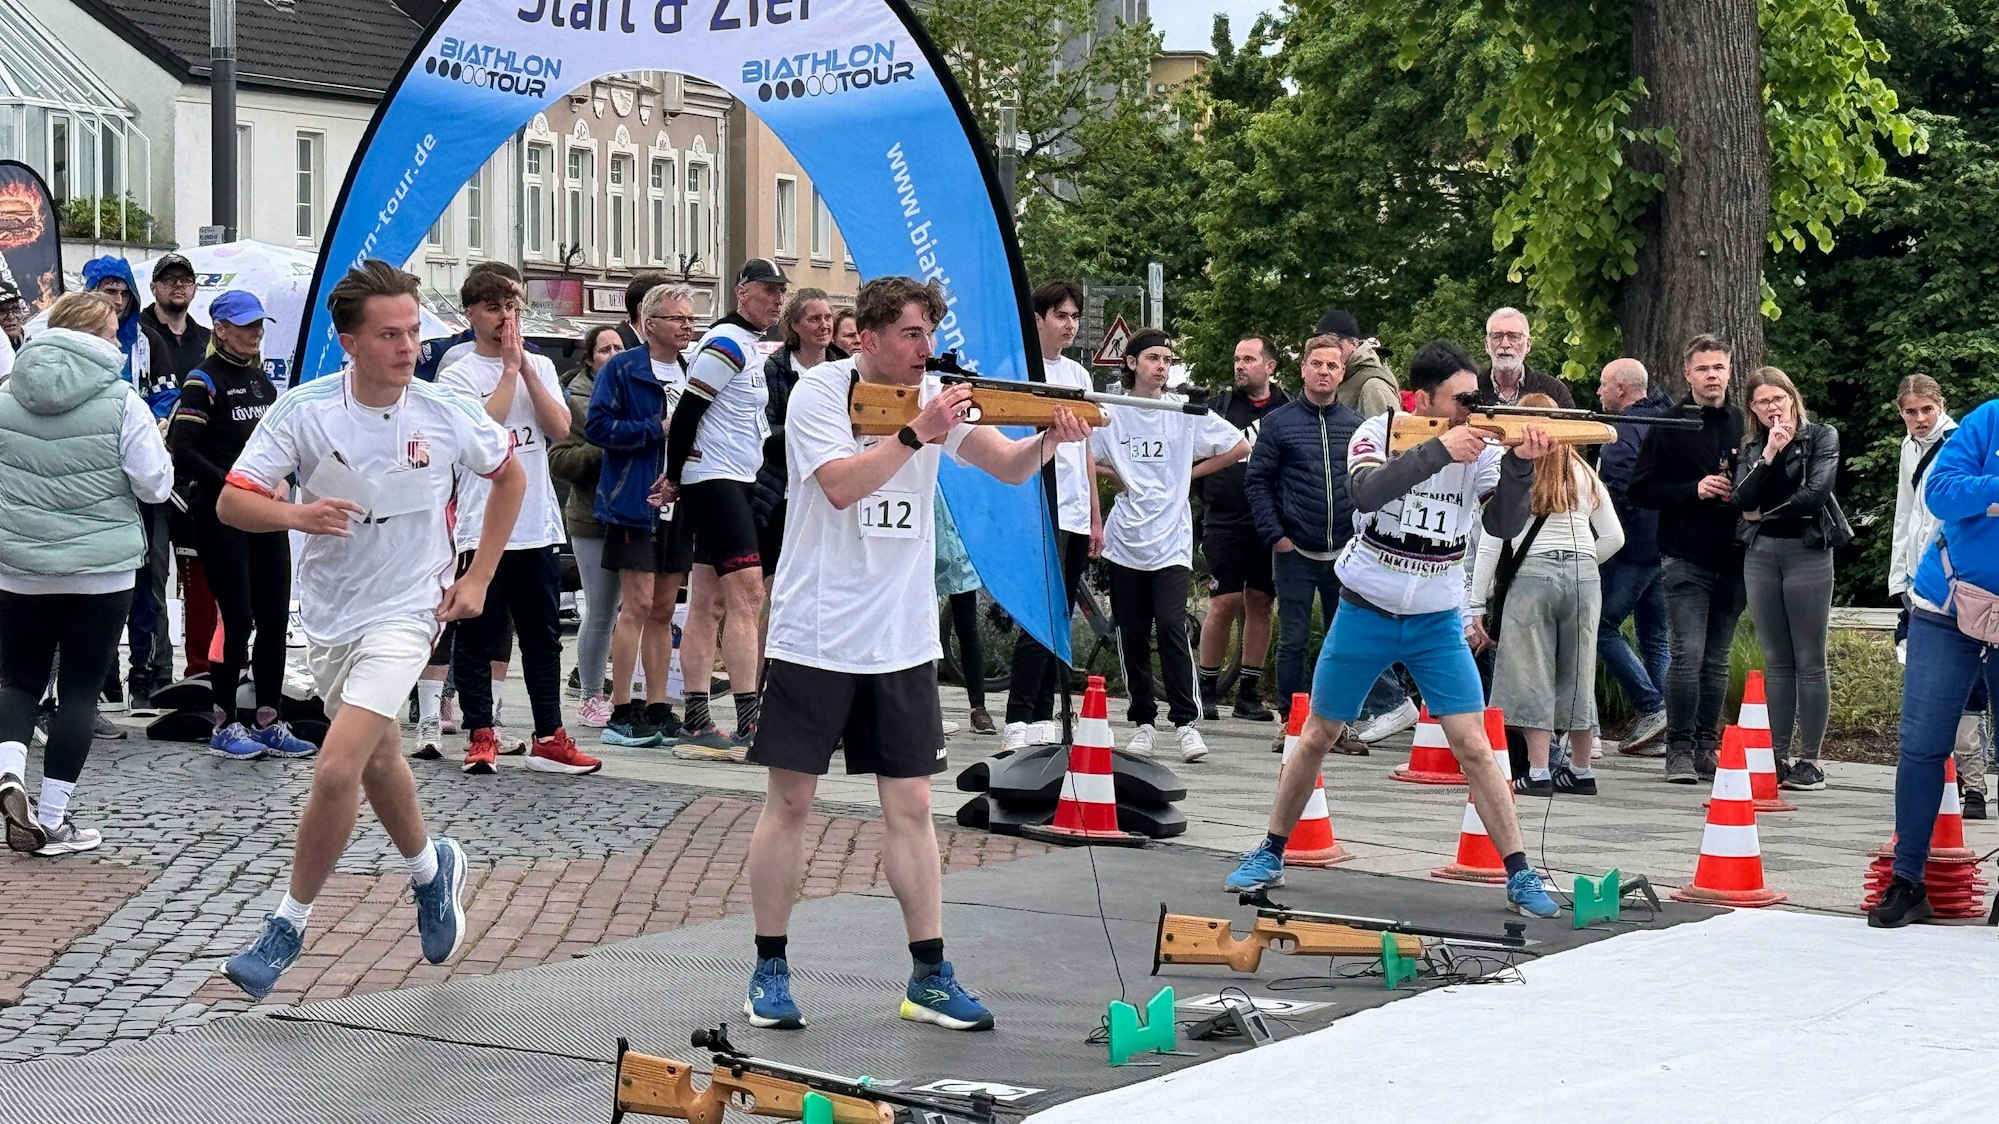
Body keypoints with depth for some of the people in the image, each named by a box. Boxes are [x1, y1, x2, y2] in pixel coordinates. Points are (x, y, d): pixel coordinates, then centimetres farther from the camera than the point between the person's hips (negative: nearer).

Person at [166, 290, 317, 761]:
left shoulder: (262, 380, 16)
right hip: (221, 515, -7)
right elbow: (181, 449, -15)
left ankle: (268, 722, 13)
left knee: (275, 616, 5)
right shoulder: (204, 381, -7)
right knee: (238, 617, -7)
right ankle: (224, 725, 2)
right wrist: (232, 484, -17)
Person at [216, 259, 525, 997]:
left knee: (336, 770, -17)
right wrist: (297, 514, -36)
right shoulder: (304, 410, -12)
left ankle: (289, 925, 0)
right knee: (377, 759, 20)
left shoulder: (447, 413, -12)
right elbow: (232, 502, -15)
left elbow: (509, 476, 7)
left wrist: (478, 578, 2)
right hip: (328, 615, 3)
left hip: (407, 611, -3)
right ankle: (431, 870, 49)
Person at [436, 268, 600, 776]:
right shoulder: (458, 376, -1)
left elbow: (560, 426, -3)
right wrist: (509, 367, -12)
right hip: (482, 526, -4)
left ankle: (549, 738, 15)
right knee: (478, 636, 1)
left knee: (543, 634, 9)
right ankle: (481, 738, 8)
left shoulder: (540, 367, 11)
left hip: (537, 526, 4)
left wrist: (525, 367, -8)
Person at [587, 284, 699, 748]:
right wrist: (658, 428, -16)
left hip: (680, 506, 6)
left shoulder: (694, 373, 15)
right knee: (637, 605, -9)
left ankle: (657, 710, 13)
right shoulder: (623, 369, -5)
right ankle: (621, 714, -4)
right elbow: (597, 426, -14)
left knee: (663, 611, 9)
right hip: (634, 502, -6)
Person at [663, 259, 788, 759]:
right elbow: (687, 412, -16)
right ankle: (750, 725, -18)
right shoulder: (727, 343, -12)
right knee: (748, 595, -14)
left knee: (709, 606, 8)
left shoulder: (749, 346, 19)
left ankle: (697, 724, 9)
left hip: (732, 484, 10)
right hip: (714, 480, -10)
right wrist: (675, 477, -9)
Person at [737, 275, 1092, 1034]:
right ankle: (769, 970, 14)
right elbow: (841, 485, -21)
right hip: (814, 635, -4)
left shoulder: (937, 396, 4)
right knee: (790, 800, 3)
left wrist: (1051, 439, -25)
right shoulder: (819, 390, -8)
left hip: (903, 641, 4)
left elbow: (1009, 466, -5)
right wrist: (918, 433, -27)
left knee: (911, 806, 5)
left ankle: (929, 976, 9)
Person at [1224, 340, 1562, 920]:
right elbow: (1366, 491, -31)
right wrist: (1439, 451, -38)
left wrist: (1521, 464, -32)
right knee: (1317, 737, 9)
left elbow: (1504, 524, -16)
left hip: (1437, 622, 1)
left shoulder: (1478, 448, -6)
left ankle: (1519, 876, -2)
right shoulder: (1378, 434, -11)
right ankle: (1270, 855, 25)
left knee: (1474, 747, -8)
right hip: (1364, 613, -1)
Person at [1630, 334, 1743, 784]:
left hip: (1731, 561, 3)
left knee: (1717, 660, 8)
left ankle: (1707, 746, 16)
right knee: (1688, 654, -12)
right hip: (1686, 559, -3)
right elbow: (1640, 489, -1)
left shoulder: (1743, 426, 10)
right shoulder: (1670, 426, 1)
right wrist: (1693, 491, -12)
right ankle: (1679, 748, -2)